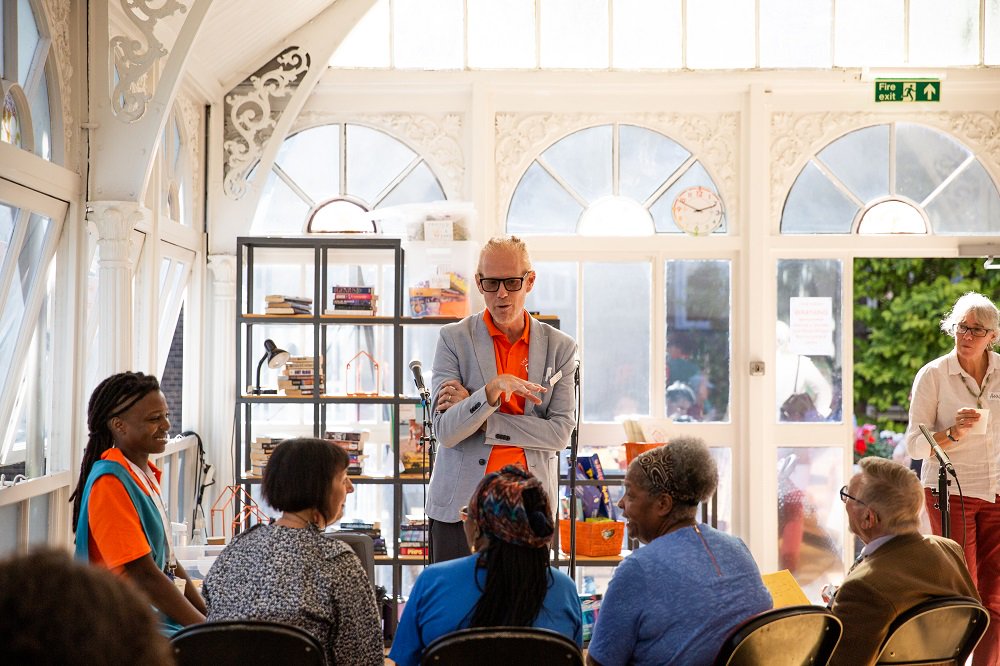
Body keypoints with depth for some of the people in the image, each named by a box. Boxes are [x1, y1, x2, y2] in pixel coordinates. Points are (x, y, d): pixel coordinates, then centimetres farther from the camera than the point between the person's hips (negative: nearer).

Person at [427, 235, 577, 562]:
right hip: (460, 507, -1)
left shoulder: (560, 347, 6)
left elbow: (561, 431, -3)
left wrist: (483, 422, -10)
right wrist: (492, 391, -24)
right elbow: (445, 432, -7)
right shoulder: (454, 339, 1)